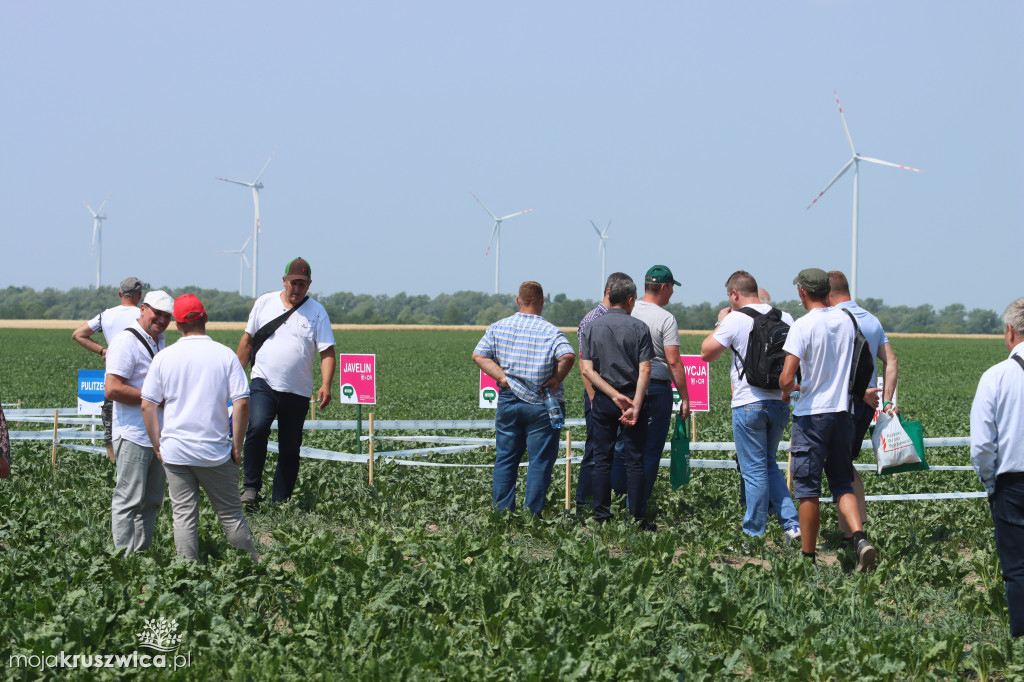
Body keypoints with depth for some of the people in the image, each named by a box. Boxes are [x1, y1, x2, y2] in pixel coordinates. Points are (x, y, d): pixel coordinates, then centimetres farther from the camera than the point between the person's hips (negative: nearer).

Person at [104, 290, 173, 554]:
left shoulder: (160, 341, 16)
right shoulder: (126, 342, -12)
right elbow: (112, 389, -20)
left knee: (152, 500, 13)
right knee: (129, 500, -6)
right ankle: (125, 558, -4)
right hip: (134, 436, -9)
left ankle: (143, 551, 21)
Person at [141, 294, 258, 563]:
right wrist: (236, 445, 1)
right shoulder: (225, 355, -3)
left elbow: (148, 405, 0)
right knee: (230, 514, 8)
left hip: (175, 451, 1)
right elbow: (242, 403, -8)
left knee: (183, 515, 4)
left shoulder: (164, 357, 0)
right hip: (215, 450, -1)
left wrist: (157, 445, 8)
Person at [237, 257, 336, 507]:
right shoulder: (265, 303, 6)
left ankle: (280, 503, 15)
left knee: (290, 449, 5)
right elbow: (248, 340, 15)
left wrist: (326, 386, -18)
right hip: (264, 383, -1)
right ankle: (252, 487, -15)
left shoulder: (316, 312, 2)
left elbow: (327, 353, -3)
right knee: (257, 428, -26)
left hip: (297, 392, 1)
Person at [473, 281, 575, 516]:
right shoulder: (551, 332, -9)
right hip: (542, 406, -3)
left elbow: (479, 355, -2)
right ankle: (532, 513, 1)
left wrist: (502, 377, -3)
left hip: (508, 401, 3)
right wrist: (557, 379, -10)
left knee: (505, 459, 12)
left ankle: (502, 511, 13)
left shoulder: (499, 327, 2)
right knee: (540, 461, 3)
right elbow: (568, 356, -25)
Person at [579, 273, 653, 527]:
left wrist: (615, 395, -7)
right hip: (634, 399, -2)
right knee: (634, 461, 2)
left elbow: (587, 370, -4)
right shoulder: (639, 328, -4)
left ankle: (601, 516, 8)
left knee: (602, 459, 8)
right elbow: (644, 370, -12)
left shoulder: (592, 328, 3)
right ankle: (636, 518, 1)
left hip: (603, 401, 2)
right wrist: (635, 405, -14)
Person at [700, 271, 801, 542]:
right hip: (780, 404, 5)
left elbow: (707, 353, -4)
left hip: (749, 404, -5)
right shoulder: (785, 318, 6)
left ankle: (754, 533, 7)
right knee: (770, 465, 18)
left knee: (754, 470, 1)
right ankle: (791, 523, 7)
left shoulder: (735, 320, -10)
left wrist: (720, 323, 8)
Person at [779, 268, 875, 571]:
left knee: (808, 488, 3)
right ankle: (859, 537, -9)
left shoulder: (803, 326, -14)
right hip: (841, 410, 5)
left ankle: (808, 556, 8)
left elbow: (787, 378, -19)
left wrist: (786, 391, 2)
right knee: (842, 483, 13)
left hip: (811, 415, -5)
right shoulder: (846, 321, 5)